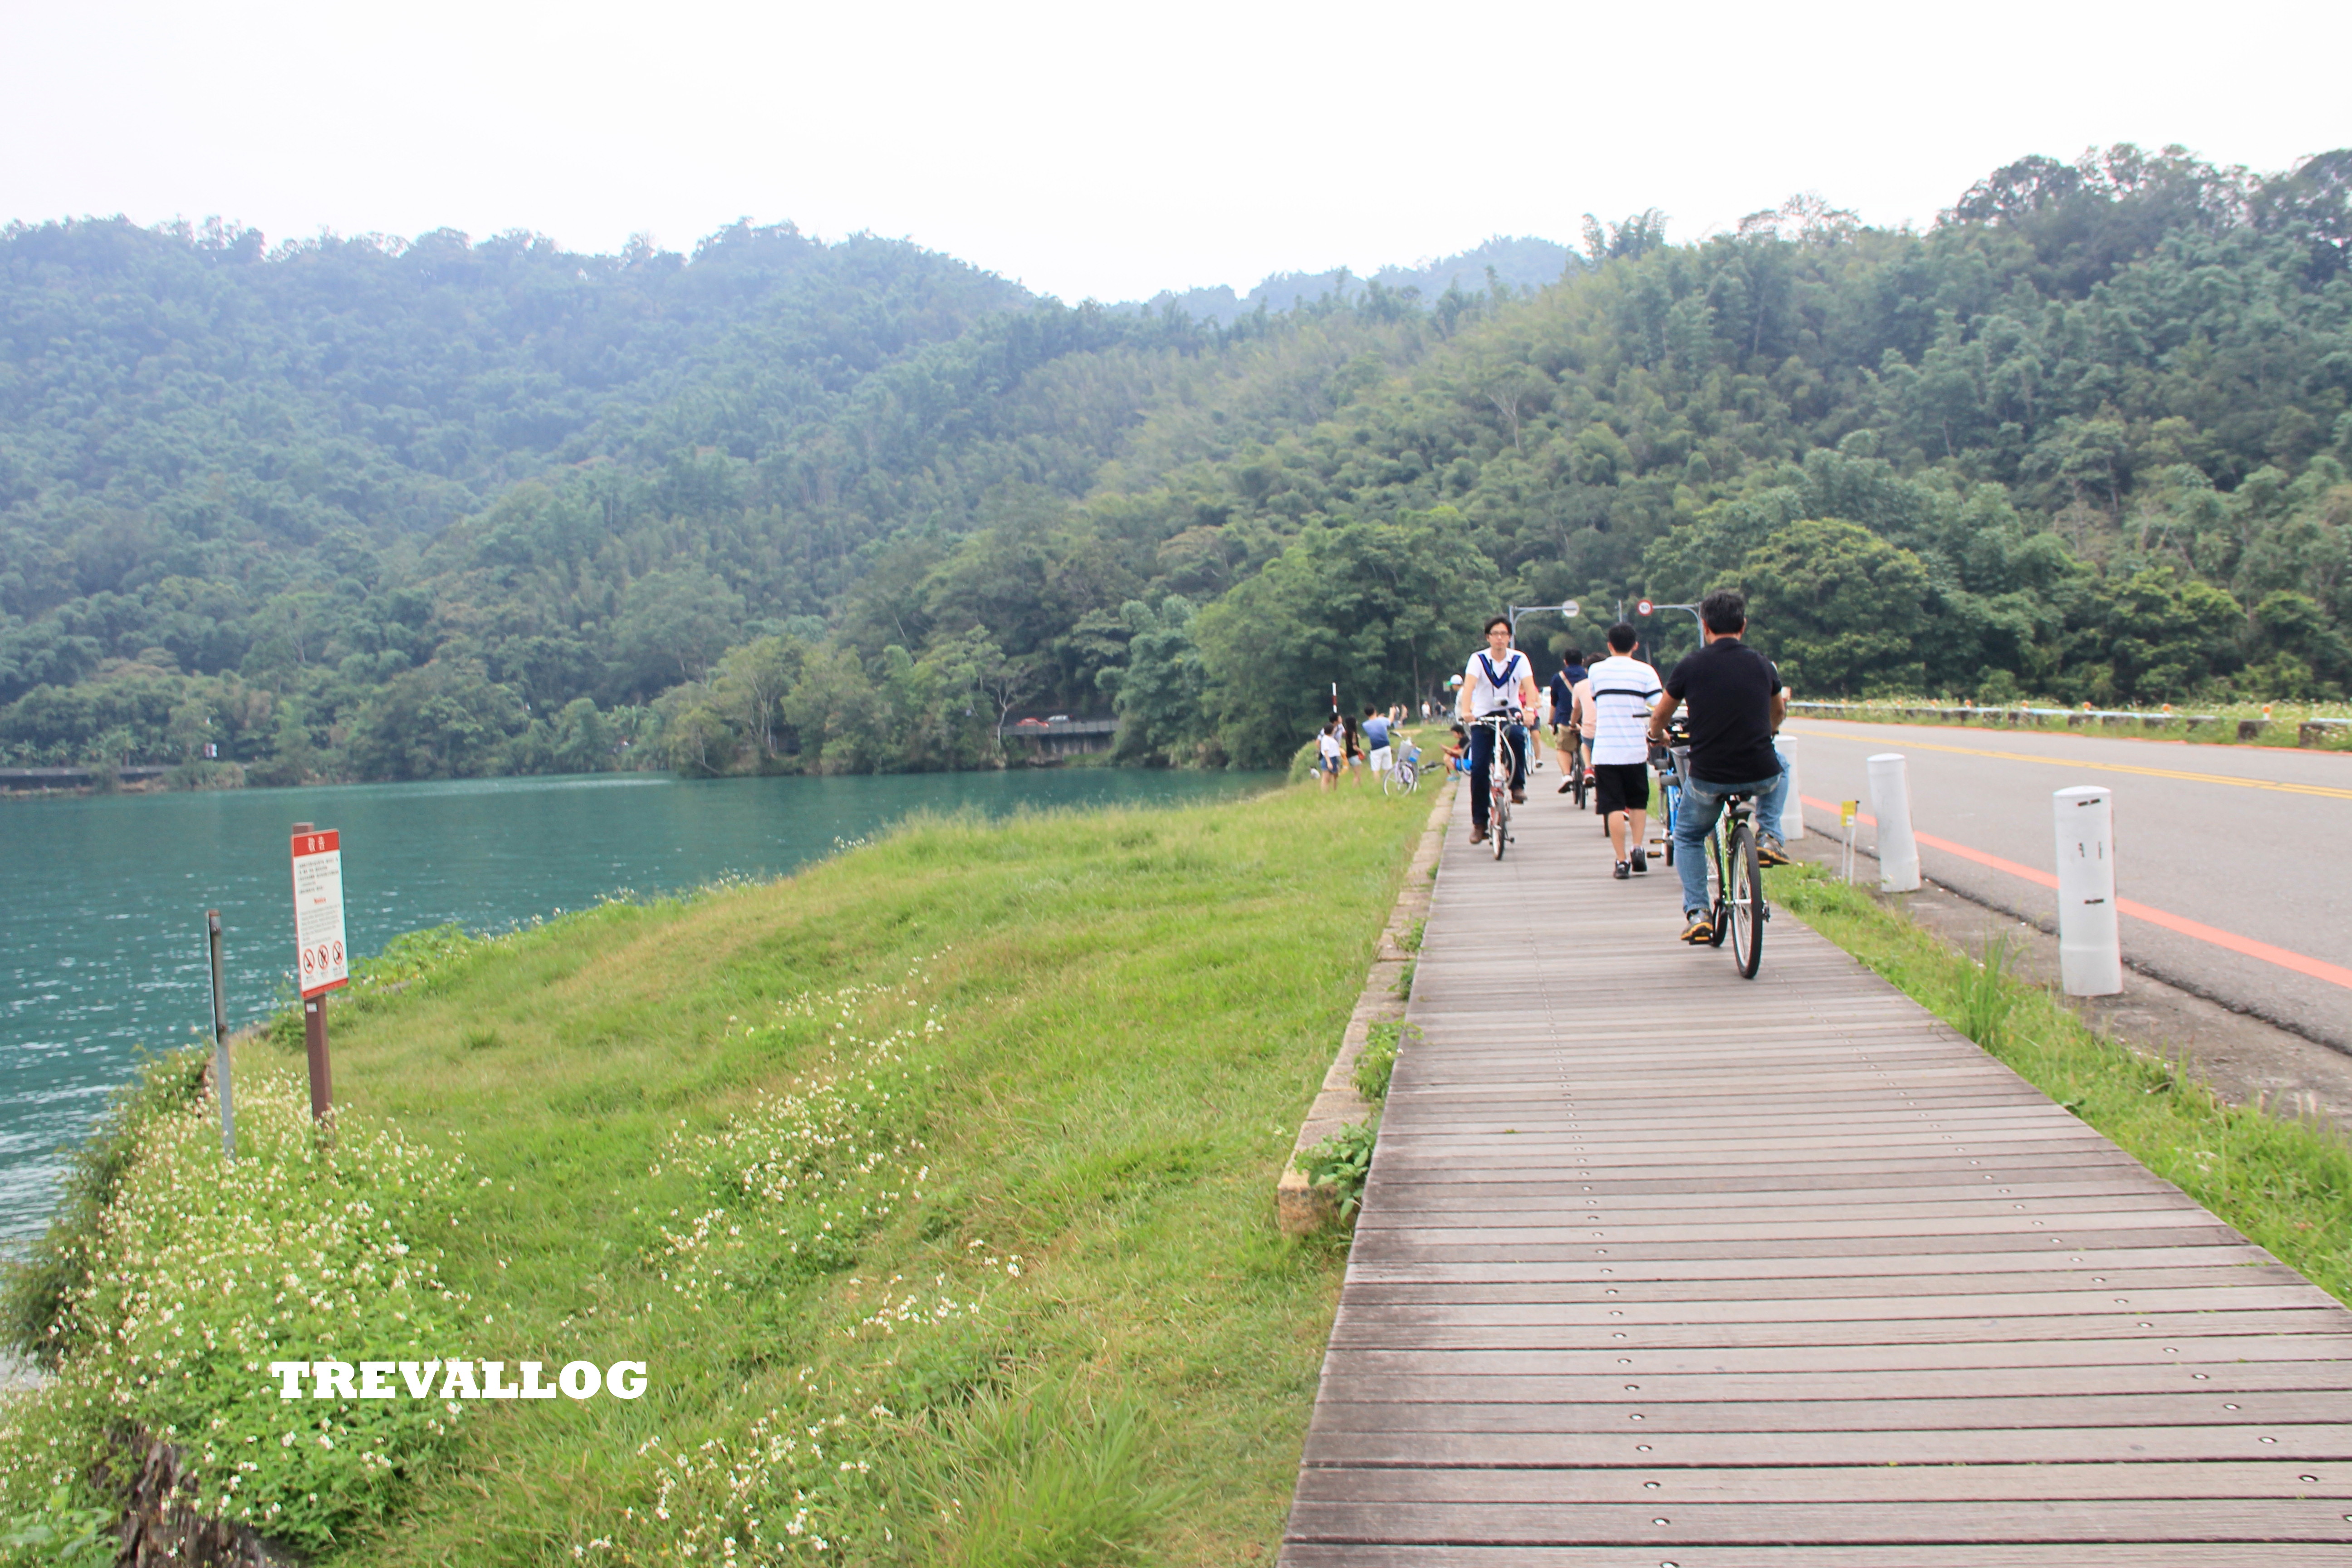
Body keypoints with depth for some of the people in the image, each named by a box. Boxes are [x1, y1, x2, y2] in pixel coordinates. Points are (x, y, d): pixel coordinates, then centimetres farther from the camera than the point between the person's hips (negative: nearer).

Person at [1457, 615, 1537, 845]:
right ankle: (1479, 822, 1)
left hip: (1511, 711, 0)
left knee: (1516, 735, -36)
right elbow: (1469, 685, -25)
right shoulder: (1478, 659, -9)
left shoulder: (1519, 659, -7)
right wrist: (1466, 711, -43)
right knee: (1479, 767, -9)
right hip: (1483, 715, 0)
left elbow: (1529, 686, -21)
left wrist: (1529, 709, -41)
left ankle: (1518, 785, -16)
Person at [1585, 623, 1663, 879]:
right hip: (1636, 750, 0)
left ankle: (1621, 861, -3)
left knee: (1614, 807, 1)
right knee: (1638, 803, 18)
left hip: (1604, 750, 0)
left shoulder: (1595, 671, 5)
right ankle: (1638, 848, 2)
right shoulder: (1645, 671, -1)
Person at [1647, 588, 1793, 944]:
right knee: (1779, 768, 38)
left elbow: (1659, 718, 13)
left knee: (1688, 837, 26)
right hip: (1761, 776, 2)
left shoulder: (1691, 667, -2)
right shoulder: (1764, 666, 6)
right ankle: (1769, 836, 21)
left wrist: (1658, 736, 37)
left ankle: (1697, 913, 12)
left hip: (1708, 780, -1)